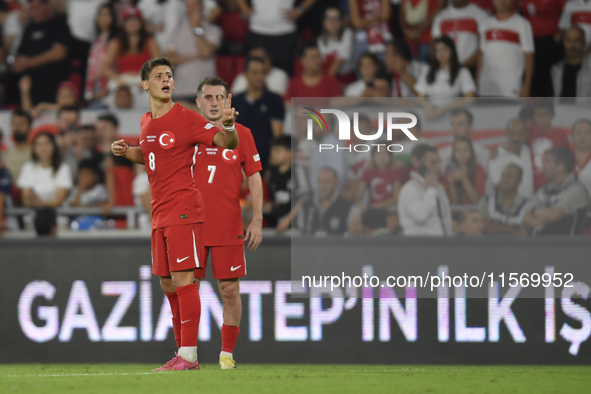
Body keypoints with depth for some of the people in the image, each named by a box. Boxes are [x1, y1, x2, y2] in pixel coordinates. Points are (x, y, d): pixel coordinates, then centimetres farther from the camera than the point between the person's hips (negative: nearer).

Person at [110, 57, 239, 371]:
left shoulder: (186, 119, -8)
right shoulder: (147, 122, 14)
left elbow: (228, 143, -10)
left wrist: (228, 125, -31)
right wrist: (126, 152, 13)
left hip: (183, 211, -8)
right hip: (160, 213, 8)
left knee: (183, 280, -13)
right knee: (167, 285, 10)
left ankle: (188, 355, -13)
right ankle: (182, 350, 18)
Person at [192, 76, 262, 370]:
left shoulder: (241, 134, 5)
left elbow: (254, 178, 5)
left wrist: (257, 220, -2)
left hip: (229, 229, 0)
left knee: (230, 290, 0)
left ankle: (227, 353, 11)